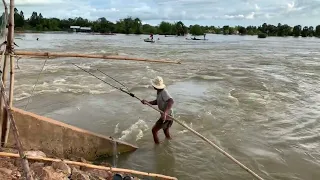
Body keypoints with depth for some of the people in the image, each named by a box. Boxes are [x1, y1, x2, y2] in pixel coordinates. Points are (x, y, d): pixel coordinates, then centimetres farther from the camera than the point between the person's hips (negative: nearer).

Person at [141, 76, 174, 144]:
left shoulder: (164, 92, -26)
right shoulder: (159, 92, 2)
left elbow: (171, 101, -41)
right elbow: (157, 101, 9)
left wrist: (165, 113, -51)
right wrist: (147, 102, -5)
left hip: (167, 116, -10)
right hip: (165, 115, 10)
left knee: (154, 130, -2)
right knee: (166, 130, 30)